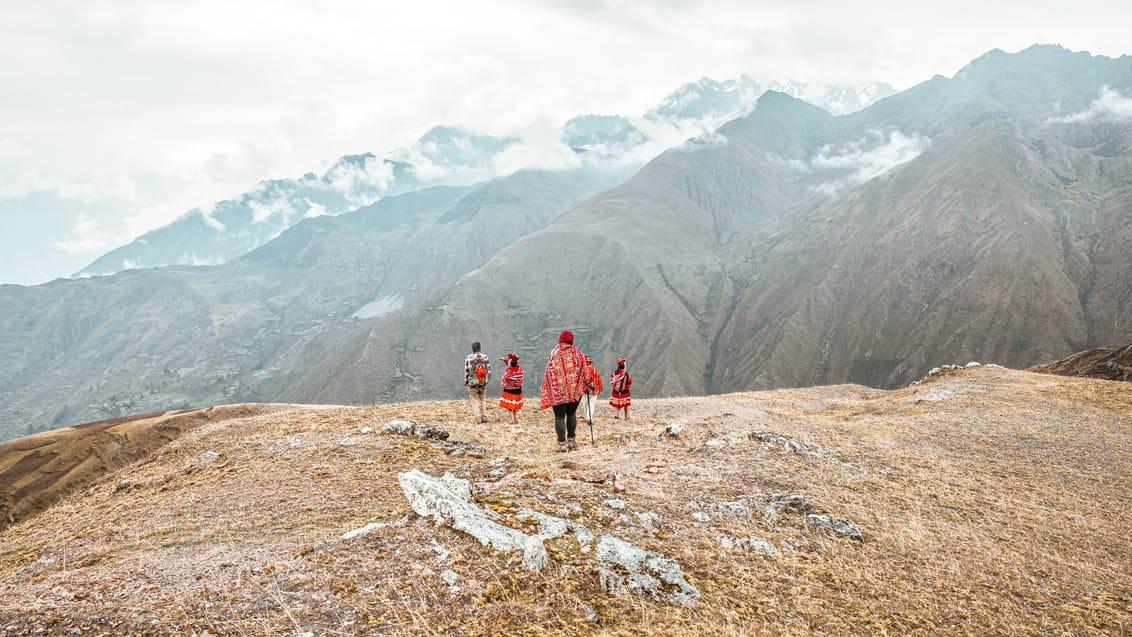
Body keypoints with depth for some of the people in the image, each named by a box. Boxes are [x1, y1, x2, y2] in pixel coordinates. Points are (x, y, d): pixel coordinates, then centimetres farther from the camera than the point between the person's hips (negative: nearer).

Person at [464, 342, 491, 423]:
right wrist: (488, 379, 15)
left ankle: (477, 418, -1)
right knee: (482, 399, 18)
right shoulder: (486, 357, 0)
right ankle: (484, 417, 14)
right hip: (483, 383, 3)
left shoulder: (469, 358, -9)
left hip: (472, 383, -3)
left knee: (474, 400, 6)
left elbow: (467, 371, -6)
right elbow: (489, 370, 3)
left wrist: (466, 382, 6)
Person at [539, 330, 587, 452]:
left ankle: (562, 443, -3)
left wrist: (546, 391, 3)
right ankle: (571, 440, 21)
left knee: (559, 416, 1)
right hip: (575, 390, 2)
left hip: (557, 391, -2)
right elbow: (584, 372, 6)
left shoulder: (553, 353, -4)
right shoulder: (577, 353, -1)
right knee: (571, 414, 18)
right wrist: (587, 385, 22)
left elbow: (548, 374, -5)